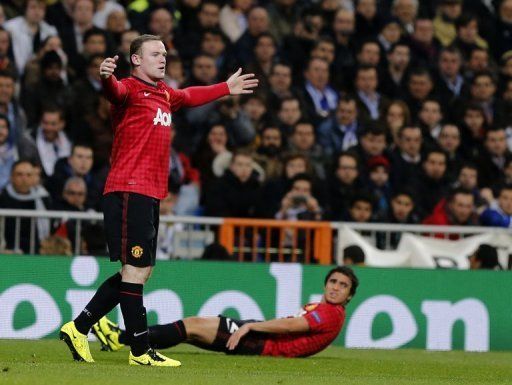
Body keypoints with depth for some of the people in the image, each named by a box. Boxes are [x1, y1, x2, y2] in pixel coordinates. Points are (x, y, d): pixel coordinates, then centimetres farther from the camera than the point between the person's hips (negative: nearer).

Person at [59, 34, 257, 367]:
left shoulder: (164, 93, 20)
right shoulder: (130, 89, -7)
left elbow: (191, 97, 41)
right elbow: (115, 91, -31)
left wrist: (227, 88, 53)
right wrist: (107, 78, -54)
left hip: (151, 194, 10)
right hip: (129, 190, -10)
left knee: (140, 271, 12)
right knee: (136, 270, -8)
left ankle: (79, 327, 18)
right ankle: (141, 351, -5)